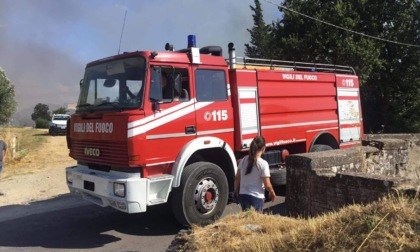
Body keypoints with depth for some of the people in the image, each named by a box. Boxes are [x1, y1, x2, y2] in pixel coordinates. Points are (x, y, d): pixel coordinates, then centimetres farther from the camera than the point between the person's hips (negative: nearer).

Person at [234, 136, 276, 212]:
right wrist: (272, 192, 7)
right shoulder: (263, 163, -15)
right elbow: (267, 185, -12)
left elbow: (237, 178, 6)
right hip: (257, 197, -5)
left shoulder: (243, 160, -1)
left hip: (243, 195, 5)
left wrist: (236, 191, 19)